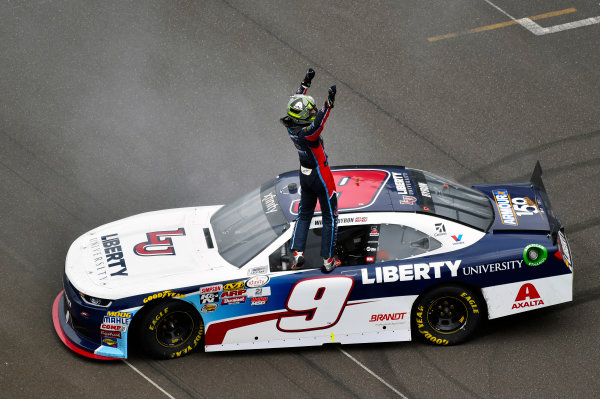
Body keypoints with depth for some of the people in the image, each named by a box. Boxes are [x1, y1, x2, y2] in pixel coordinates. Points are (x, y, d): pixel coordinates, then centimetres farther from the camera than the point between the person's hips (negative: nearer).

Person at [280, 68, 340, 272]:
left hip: (304, 174, 7)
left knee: (304, 214, 21)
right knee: (330, 217, 9)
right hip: (320, 176, -7)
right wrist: (328, 104, -64)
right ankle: (328, 260, 13)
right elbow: (318, 124, -54)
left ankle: (297, 253, 10)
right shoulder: (307, 132, -32)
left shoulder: (291, 126, -11)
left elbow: (296, 102, 4)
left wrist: (305, 83, 10)